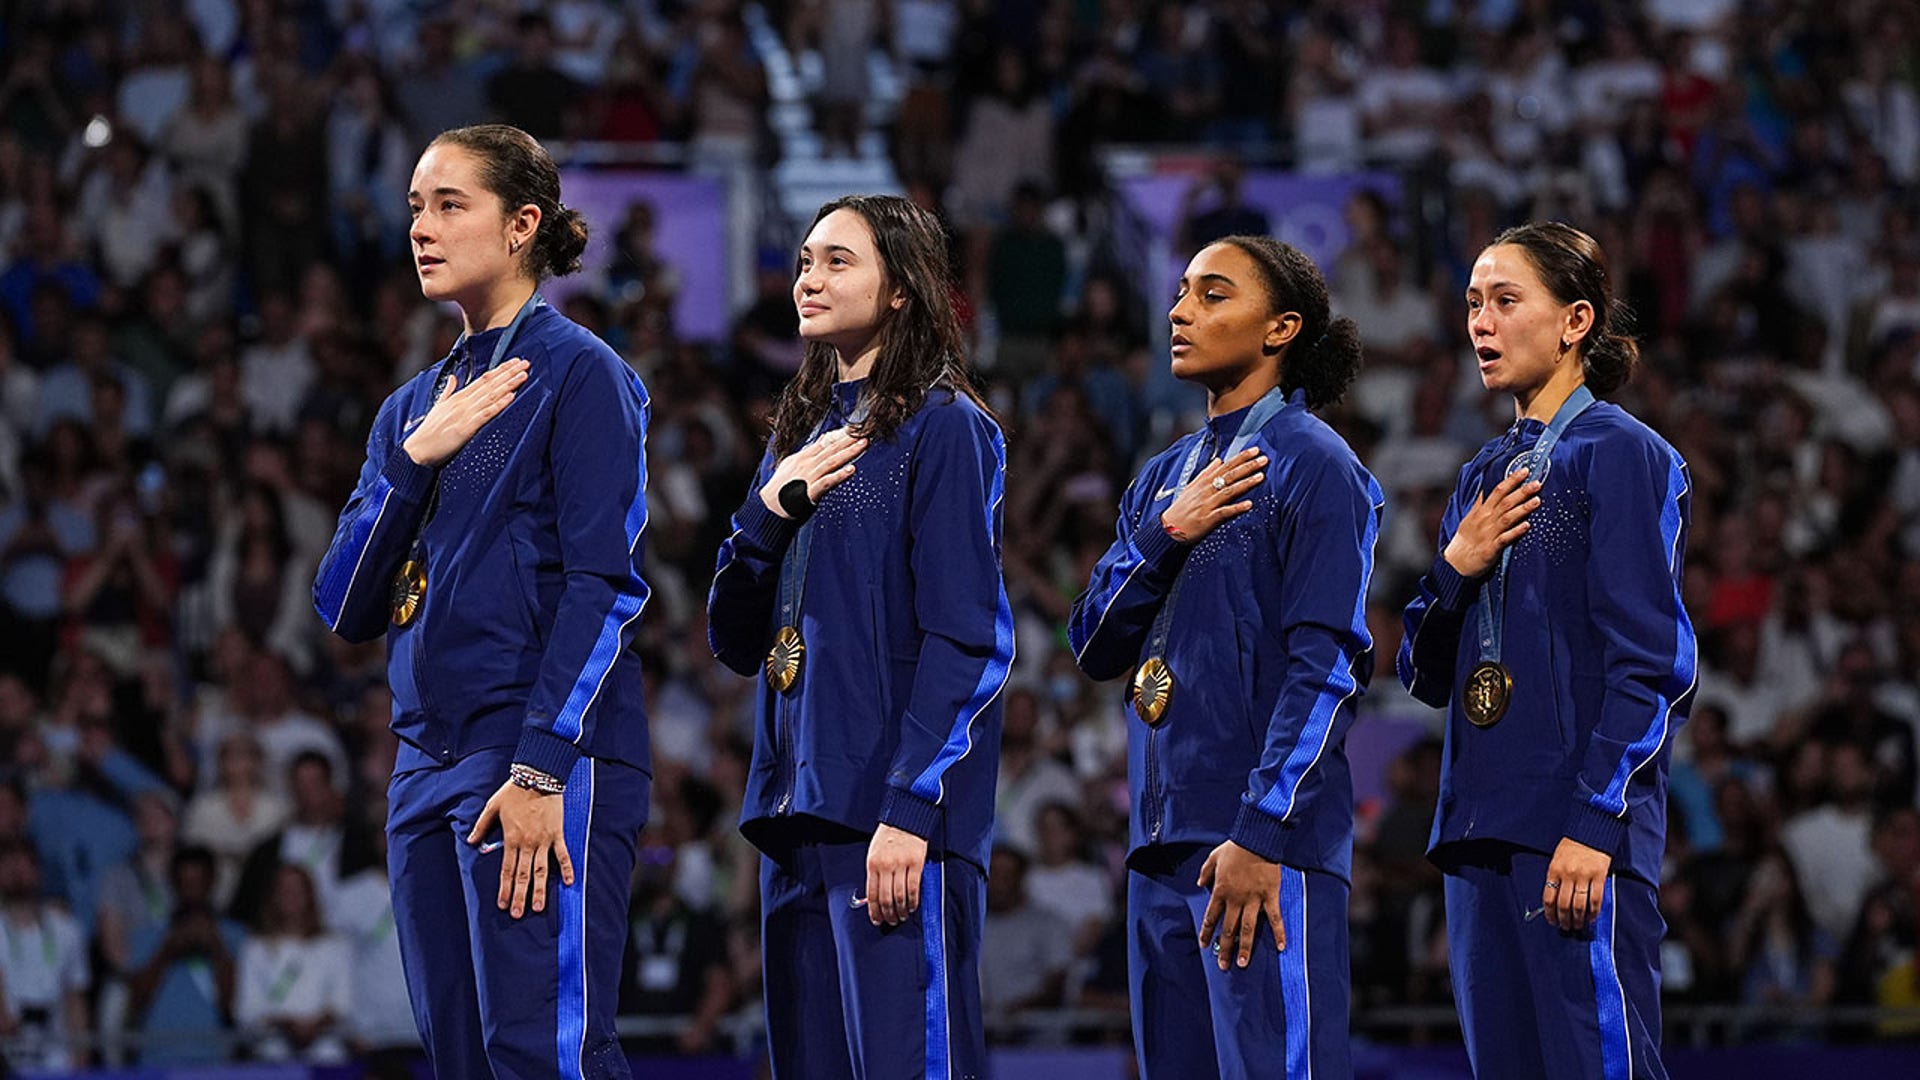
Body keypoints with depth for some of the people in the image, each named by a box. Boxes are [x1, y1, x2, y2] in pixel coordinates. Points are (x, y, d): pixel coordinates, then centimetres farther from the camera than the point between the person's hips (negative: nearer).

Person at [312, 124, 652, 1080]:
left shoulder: (578, 373, -2)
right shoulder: (412, 408, 20)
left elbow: (605, 582, -11)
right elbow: (345, 608, 11)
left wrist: (543, 768, -19)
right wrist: (415, 458, -3)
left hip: (549, 756, -7)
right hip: (429, 767, 8)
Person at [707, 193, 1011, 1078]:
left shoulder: (943, 429, -4)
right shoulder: (804, 434, 19)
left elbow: (965, 640, -11)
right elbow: (737, 642, 18)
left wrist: (910, 808, -19)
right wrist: (768, 510, 1)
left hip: (892, 812, -8)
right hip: (796, 807, 8)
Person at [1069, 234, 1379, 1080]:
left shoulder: (1311, 464, -5)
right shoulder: (1164, 478, 18)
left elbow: (1325, 666, -12)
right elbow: (1095, 648, 12)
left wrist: (1262, 833, -19)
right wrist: (1163, 536, -5)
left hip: (1267, 844, -8)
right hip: (1165, 835, 8)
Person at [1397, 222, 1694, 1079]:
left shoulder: (1623, 456, -4)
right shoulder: (1485, 477, 18)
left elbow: (1647, 662, -11)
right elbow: (1427, 676, 18)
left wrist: (1594, 822, -19)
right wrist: (1455, 567, -1)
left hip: (1580, 835, -8)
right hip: (1483, 830, 8)